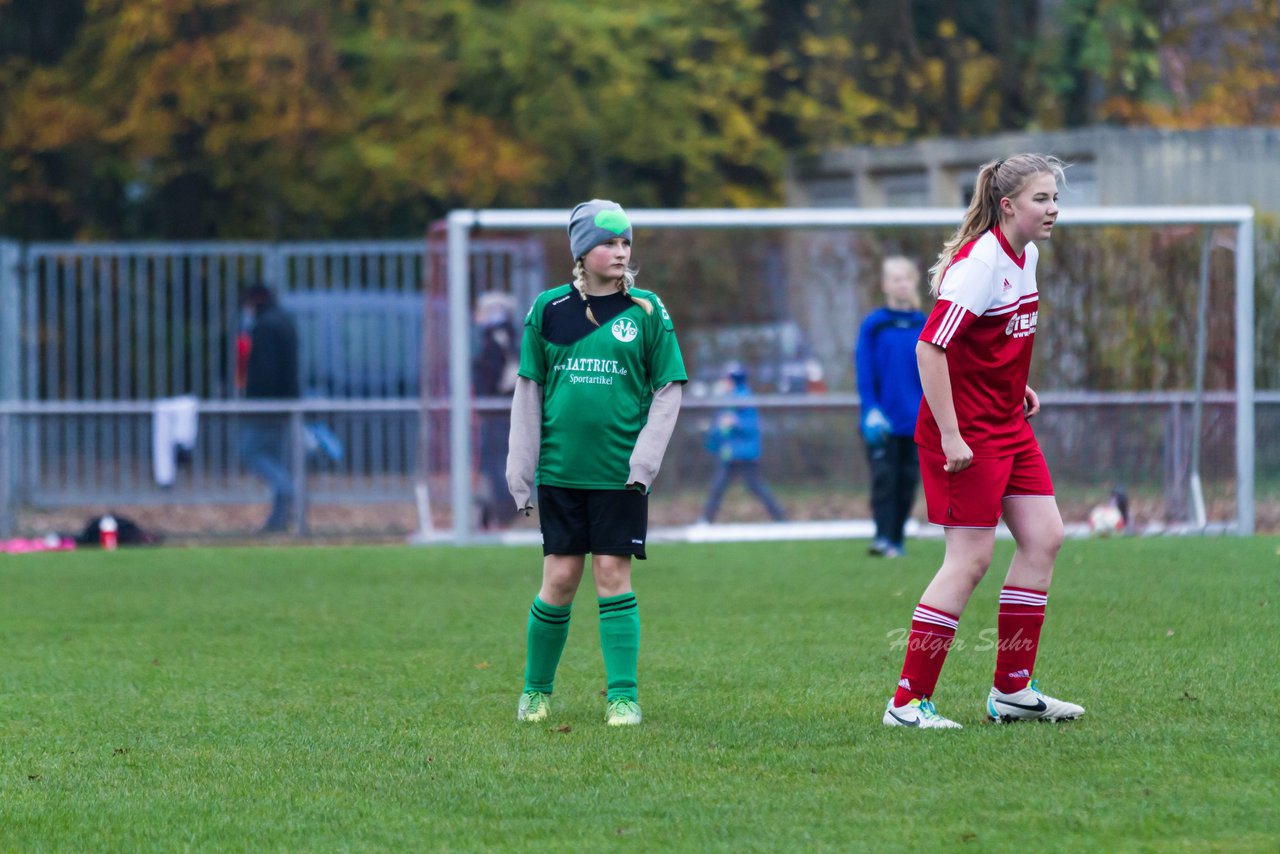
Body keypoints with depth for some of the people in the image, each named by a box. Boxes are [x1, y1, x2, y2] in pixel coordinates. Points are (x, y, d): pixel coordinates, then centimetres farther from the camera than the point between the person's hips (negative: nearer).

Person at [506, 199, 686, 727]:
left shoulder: (647, 312, 1)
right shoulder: (548, 310, 3)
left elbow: (668, 392, 3)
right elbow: (529, 391, 8)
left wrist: (644, 461, -8)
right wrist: (520, 470, 4)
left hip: (619, 473, -1)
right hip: (560, 470, 1)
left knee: (613, 575, -3)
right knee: (560, 579, 1)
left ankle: (623, 697, 2)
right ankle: (536, 689, 18)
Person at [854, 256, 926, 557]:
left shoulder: (924, 326, 6)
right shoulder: (873, 326, -1)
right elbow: (864, 373, -4)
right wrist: (871, 410, -14)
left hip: (915, 421, 3)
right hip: (882, 420, -3)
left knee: (907, 482, 5)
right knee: (883, 479, -10)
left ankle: (897, 540, 12)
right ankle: (883, 537, -13)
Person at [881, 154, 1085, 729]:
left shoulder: (1025, 256, 8)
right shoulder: (978, 264, -20)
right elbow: (930, 348, -24)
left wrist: (1015, 385, 14)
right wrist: (949, 437, -25)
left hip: (1007, 424, 9)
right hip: (965, 430, -9)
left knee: (1044, 537, 5)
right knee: (970, 559, -9)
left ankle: (1012, 690, 13)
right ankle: (908, 700, -3)